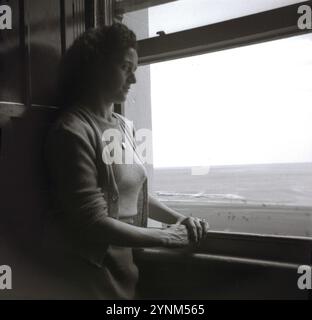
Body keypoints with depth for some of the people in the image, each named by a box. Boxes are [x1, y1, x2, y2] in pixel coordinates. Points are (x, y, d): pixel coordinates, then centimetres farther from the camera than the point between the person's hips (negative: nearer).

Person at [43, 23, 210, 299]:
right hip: (89, 274, -7)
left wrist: (179, 220, -2)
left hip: (123, 268, 7)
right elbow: (93, 223, -23)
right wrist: (166, 237, -15)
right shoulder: (73, 131, -20)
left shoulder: (124, 126, 4)